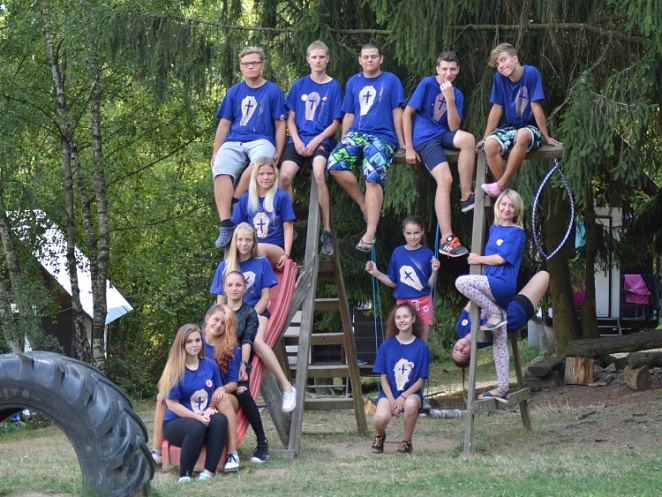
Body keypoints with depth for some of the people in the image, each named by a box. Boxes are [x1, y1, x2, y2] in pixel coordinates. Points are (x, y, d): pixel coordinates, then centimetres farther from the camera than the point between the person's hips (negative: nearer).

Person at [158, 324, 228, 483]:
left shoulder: (210, 365, 4)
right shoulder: (175, 369, -9)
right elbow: (172, 404, -11)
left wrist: (211, 409, -9)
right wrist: (198, 417, -19)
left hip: (204, 419, 4)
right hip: (176, 422, -4)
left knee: (220, 420, -31)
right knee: (197, 427, -38)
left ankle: (209, 471, -28)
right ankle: (184, 474, -24)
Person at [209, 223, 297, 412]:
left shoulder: (262, 263, 6)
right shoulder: (224, 266, 12)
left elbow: (265, 297, 2)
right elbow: (220, 301, 12)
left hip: (256, 313, -2)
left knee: (257, 342, -35)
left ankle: (287, 387, -34)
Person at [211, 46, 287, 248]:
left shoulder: (273, 91, 10)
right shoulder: (234, 92, 19)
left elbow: (280, 125, 7)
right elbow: (224, 124, 18)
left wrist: (278, 153, -5)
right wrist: (215, 153, 9)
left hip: (261, 141, -2)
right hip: (233, 143, 2)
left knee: (260, 160, -40)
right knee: (221, 169, -30)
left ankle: (234, 202, -26)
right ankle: (226, 224, -37)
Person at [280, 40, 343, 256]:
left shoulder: (333, 87, 5)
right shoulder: (299, 85, 11)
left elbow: (335, 123, 3)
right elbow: (290, 119, 11)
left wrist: (316, 141, -10)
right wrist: (297, 141, -6)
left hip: (321, 140, -3)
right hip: (299, 140, 3)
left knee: (319, 174, -32)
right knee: (284, 176, -24)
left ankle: (327, 231, -27)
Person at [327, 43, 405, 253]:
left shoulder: (391, 80, 7)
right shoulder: (353, 82, 17)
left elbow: (397, 112, 5)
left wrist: (402, 143, 2)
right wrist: (343, 141, 12)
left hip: (383, 137, -4)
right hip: (356, 134, 4)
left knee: (373, 178, -26)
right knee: (335, 163, -25)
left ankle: (370, 233, -26)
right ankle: (364, 204, -6)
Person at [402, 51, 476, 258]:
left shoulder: (457, 95, 11)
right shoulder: (427, 84, -2)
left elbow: (453, 127, -1)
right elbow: (407, 113, -4)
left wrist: (450, 100, -13)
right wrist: (409, 148, -9)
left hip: (443, 134, 4)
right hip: (425, 137, -4)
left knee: (468, 139, -31)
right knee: (445, 179, -24)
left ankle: (466, 196, -20)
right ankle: (446, 240, -28)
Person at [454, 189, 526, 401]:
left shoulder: (516, 232, -3)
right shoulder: (493, 229, 18)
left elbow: (502, 258, -11)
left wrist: (478, 259, -3)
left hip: (503, 284, -8)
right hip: (492, 288, 8)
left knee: (462, 281, -27)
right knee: (499, 342, 6)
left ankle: (496, 314, -14)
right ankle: (502, 388, 7)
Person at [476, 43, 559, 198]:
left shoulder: (531, 73, -13)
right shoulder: (500, 77, -1)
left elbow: (536, 106, -14)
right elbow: (497, 109, 4)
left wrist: (546, 137, -10)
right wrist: (485, 138, 3)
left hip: (531, 128, -4)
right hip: (509, 127, 4)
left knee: (522, 135, -40)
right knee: (490, 145, -29)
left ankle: (501, 185, -31)